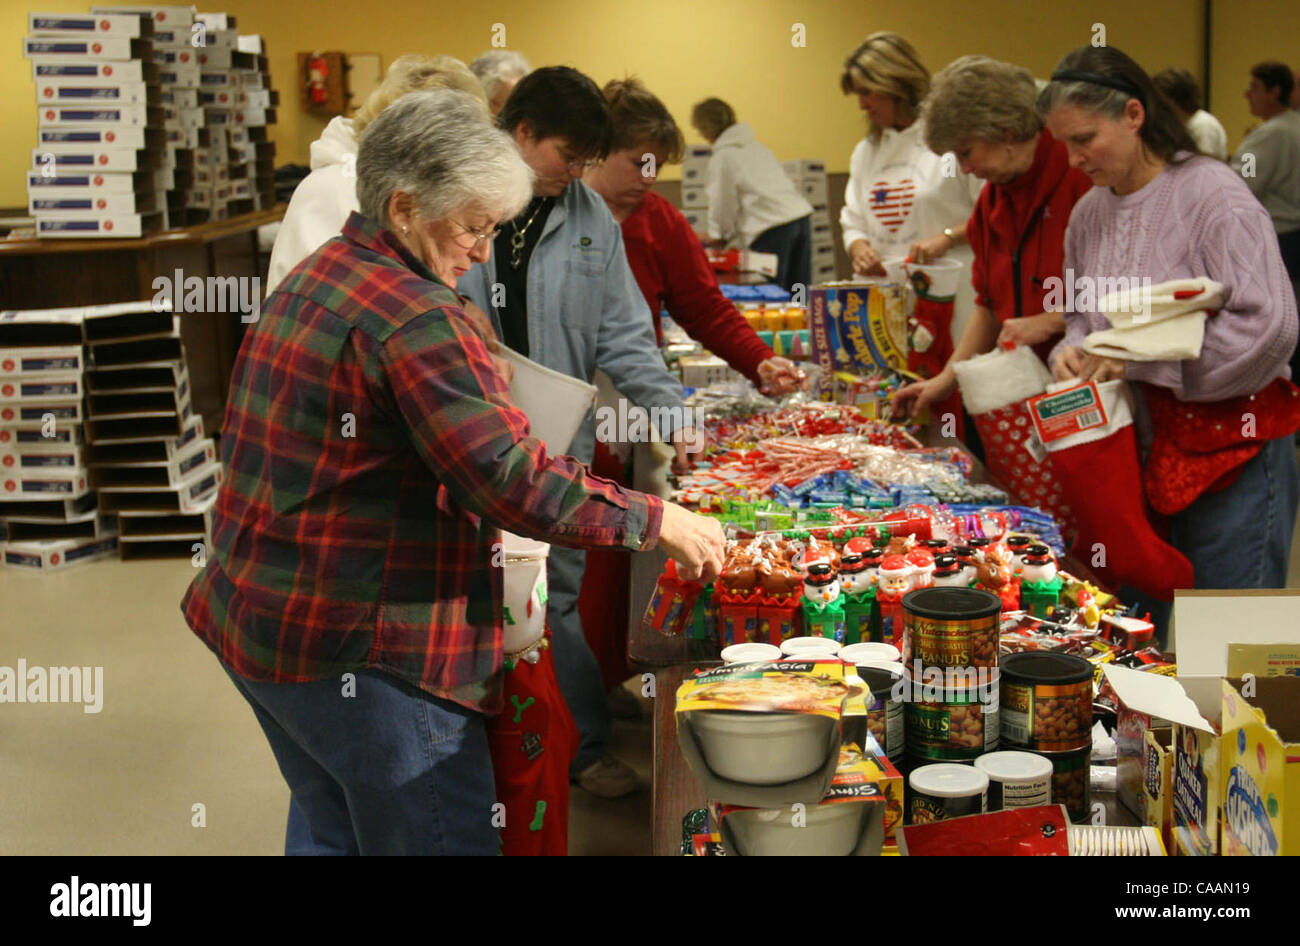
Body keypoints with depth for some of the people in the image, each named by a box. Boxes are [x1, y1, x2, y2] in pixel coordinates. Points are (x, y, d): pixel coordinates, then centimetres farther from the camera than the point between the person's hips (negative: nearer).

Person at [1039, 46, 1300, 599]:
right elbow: (1082, 316, 22)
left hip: (1234, 452, -7)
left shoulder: (1210, 194, -14)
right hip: (1149, 451, 7)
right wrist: (1071, 349, -3)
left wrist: (1138, 359, -20)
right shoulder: (1090, 212, 9)